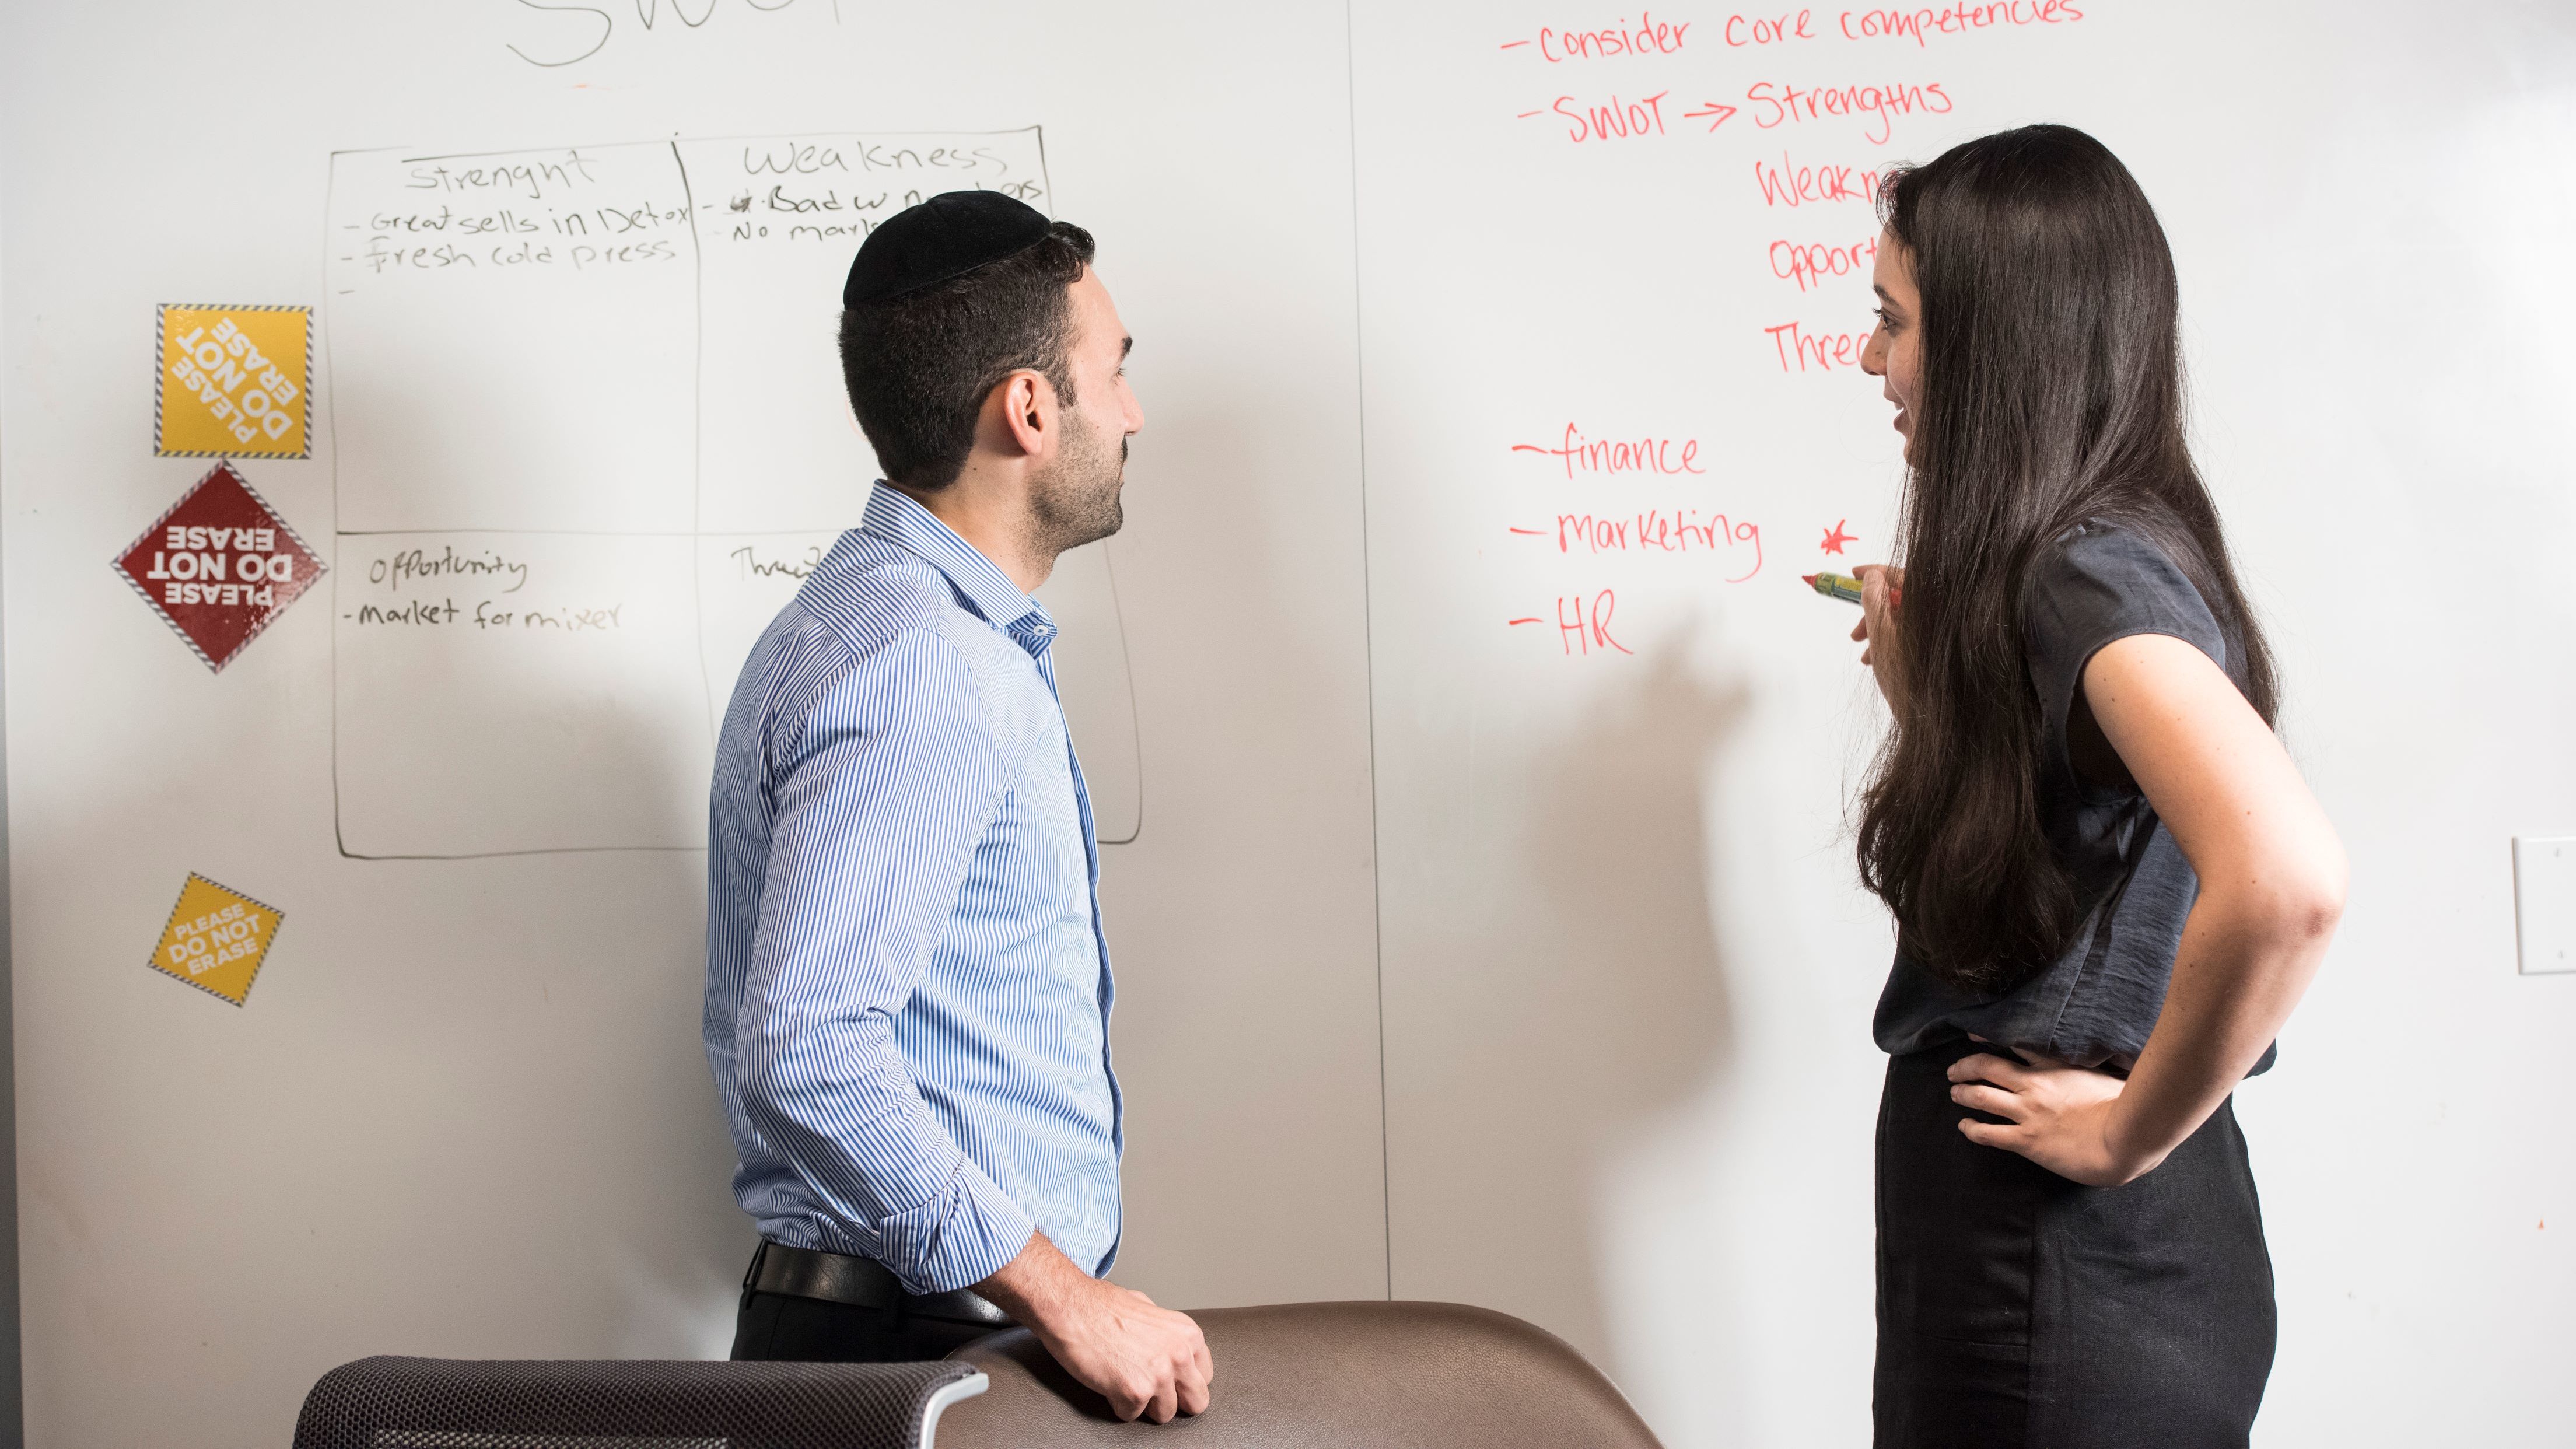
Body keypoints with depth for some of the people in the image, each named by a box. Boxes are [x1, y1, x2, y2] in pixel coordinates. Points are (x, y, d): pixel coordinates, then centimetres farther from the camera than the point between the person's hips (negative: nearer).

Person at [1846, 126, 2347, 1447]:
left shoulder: (2091, 569, -19)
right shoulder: (2059, 559, 10)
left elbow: (2285, 878, -35)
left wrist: (2132, 1129, -23)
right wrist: (1920, 681, 11)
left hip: (2064, 1277, -9)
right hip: (2018, 1242, 9)